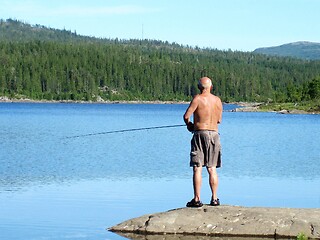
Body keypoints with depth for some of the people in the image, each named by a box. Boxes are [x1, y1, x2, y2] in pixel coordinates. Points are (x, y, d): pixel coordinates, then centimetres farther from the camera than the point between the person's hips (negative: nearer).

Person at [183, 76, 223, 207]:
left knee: (197, 168, -3)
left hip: (200, 134, -5)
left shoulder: (198, 98, -8)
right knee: (212, 169, 10)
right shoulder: (218, 100, 8)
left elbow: (186, 116, -12)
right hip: (214, 134, 5)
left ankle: (197, 199, -7)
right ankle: (214, 198, 10)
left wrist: (189, 125, 8)